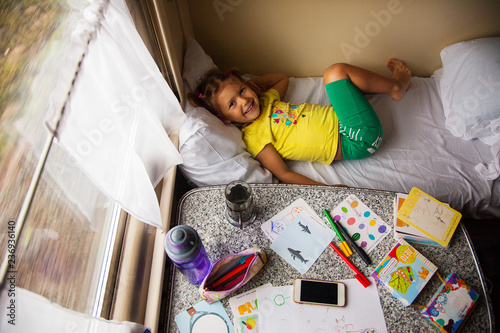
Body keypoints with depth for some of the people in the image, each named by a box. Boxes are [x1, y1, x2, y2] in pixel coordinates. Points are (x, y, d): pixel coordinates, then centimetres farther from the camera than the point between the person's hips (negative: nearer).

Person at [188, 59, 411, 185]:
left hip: (338, 119, 8)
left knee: (336, 74, 19)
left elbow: (282, 78, 28)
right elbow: (283, 174, -19)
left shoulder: (265, 100, 10)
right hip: (354, 142, -8)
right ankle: (395, 86, 9)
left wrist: (245, 84, 13)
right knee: (335, 72, -16)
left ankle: (394, 86, 28)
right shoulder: (254, 137, -14)